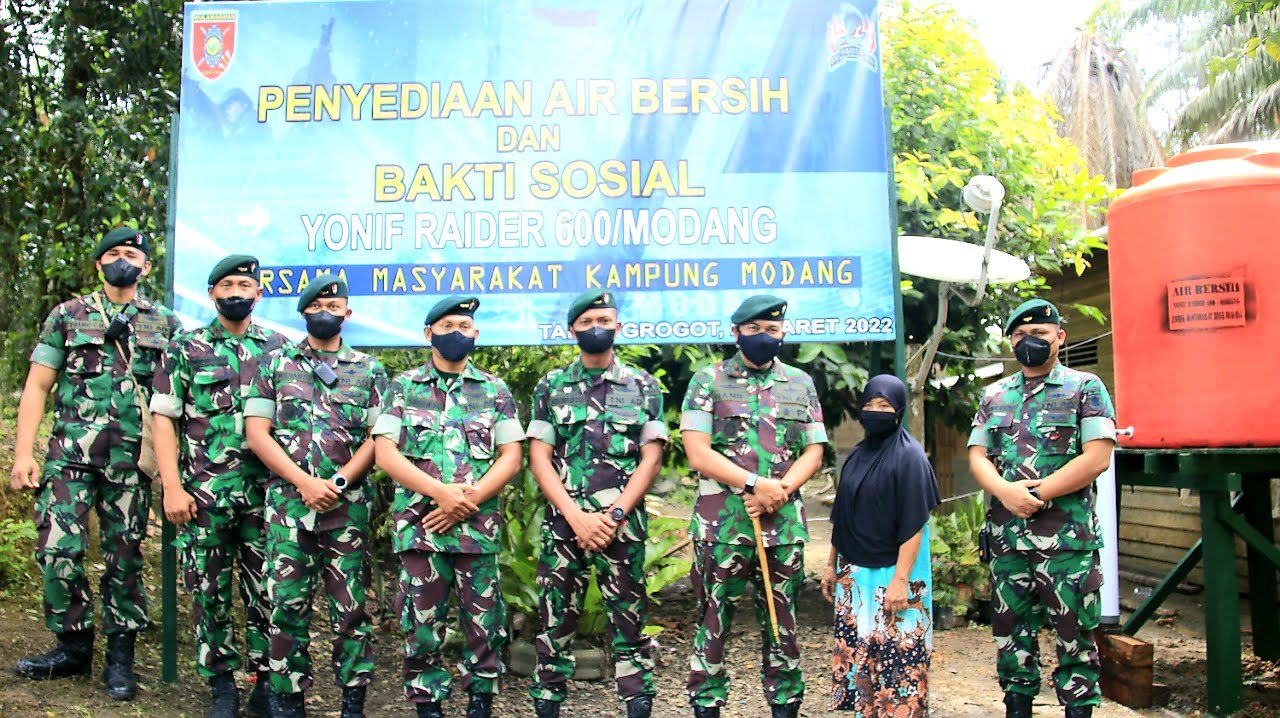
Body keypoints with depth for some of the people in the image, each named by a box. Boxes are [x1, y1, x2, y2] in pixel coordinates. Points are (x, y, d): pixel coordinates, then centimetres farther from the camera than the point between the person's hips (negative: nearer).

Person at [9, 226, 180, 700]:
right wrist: (23, 452, -4)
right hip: (69, 456, 0)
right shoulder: (67, 316, 8)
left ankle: (120, 657, 15)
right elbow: (37, 387, 5)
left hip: (131, 461, 0)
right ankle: (74, 646, 14)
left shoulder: (165, 324, 10)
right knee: (58, 552, -5)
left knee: (124, 559, 4)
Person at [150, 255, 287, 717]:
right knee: (209, 592, 5)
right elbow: (163, 418, 1)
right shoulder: (186, 349, 4)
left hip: (265, 493, 1)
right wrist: (172, 487, -8)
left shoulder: (278, 348, 9)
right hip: (204, 493, -1)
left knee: (266, 590, 4)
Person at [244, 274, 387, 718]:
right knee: (287, 603, 1)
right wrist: (305, 482, -9)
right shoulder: (275, 364, 10)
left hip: (348, 505, 0)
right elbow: (256, 432, 2)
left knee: (350, 605, 2)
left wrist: (338, 483, -10)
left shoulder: (368, 370, 10)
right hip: (287, 500, 0)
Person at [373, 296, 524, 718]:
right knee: (423, 621, 4)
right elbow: (385, 452, -1)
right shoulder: (403, 387, 8)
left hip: (478, 524, 0)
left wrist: (467, 499, -10)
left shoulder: (495, 390, 10)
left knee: (483, 619, 2)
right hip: (419, 522, 0)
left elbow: (511, 457, 4)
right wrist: (441, 492, -13)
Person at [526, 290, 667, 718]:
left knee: (629, 622, 1)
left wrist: (614, 514, -9)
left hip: (623, 524, -1)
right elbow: (539, 458, 3)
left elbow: (651, 458, 2)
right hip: (562, 522, 1)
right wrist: (577, 516, -9)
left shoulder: (643, 386, 7)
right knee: (555, 623, 4)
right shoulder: (551, 387, 9)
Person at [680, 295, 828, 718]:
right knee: (713, 623, 3)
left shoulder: (801, 384, 11)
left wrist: (779, 490, -11)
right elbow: (697, 452, -7)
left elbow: (813, 452, 7)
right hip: (721, 523, -3)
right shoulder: (708, 381, 2)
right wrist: (755, 484, -17)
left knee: (783, 624, 10)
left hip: (784, 524, 3)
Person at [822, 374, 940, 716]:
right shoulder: (858, 455, 11)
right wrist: (832, 564, 14)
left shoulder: (909, 456, -10)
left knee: (897, 659, -3)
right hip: (854, 573, 7)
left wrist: (900, 580, -20)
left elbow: (914, 524, -15)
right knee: (859, 656, 10)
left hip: (892, 574, -7)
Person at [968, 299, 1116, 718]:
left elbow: (1096, 458, -10)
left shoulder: (1085, 388, 1)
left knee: (1075, 634, 1)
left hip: (1068, 538, -4)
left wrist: (1036, 494, -14)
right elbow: (977, 456, 8)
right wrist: (1006, 492, -13)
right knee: (1011, 632, 11)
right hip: (1006, 537, 4)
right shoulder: (994, 396, 14)